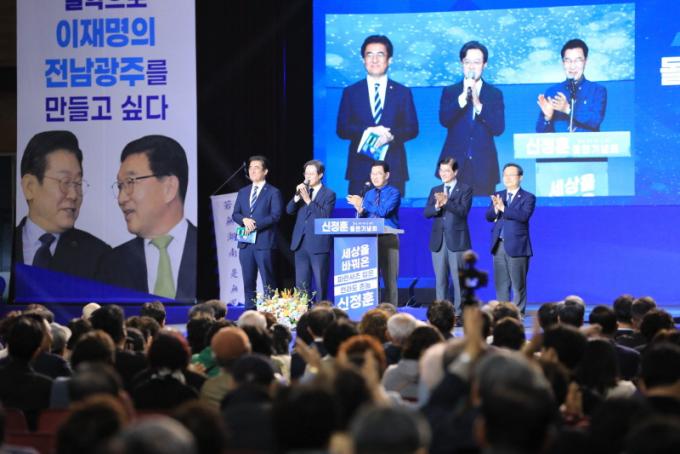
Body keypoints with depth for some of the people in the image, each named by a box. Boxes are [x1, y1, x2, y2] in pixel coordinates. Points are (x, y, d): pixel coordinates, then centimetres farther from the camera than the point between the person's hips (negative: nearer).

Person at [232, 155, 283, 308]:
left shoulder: (273, 192, 1)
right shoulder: (243, 192, 18)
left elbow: (275, 215, -9)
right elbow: (235, 214, 12)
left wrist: (256, 224, -16)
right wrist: (244, 220, -10)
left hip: (264, 242, -5)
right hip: (246, 242, 5)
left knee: (268, 281, -5)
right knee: (248, 281, 6)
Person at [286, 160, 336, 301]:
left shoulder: (329, 194, -2)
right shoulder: (302, 190, 14)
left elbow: (326, 215, -16)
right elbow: (289, 210, 5)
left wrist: (308, 200, -21)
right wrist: (297, 196, -12)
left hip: (319, 245, -5)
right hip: (301, 243, 5)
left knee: (321, 284, 1)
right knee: (301, 284, 6)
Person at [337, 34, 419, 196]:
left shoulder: (403, 92, 11)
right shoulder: (350, 92, 10)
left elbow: (412, 129, 6)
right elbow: (342, 129, 4)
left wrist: (391, 135, -15)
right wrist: (367, 132, -14)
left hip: (393, 169, 0)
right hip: (360, 169, 0)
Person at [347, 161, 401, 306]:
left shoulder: (393, 193, -1)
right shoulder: (369, 194, 17)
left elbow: (383, 211, -17)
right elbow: (362, 218, 13)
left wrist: (363, 205, -13)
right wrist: (360, 211, -9)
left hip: (388, 239, -5)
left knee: (389, 278, -5)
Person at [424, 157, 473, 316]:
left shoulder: (465, 189, 2)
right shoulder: (435, 191, 15)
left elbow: (463, 210, -12)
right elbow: (427, 213, 5)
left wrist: (446, 202, -25)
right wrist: (437, 206, -16)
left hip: (457, 240, -4)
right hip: (438, 240, 4)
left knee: (458, 279, -5)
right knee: (440, 279, 5)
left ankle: (459, 314, -2)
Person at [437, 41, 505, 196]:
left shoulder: (494, 94, 9)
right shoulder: (450, 92, 10)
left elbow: (499, 128, -3)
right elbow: (444, 120, -7)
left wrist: (478, 104, -15)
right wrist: (463, 97, -17)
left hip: (483, 166, 0)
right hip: (455, 164, 0)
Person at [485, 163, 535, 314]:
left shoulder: (528, 198, -2)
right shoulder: (498, 196, 14)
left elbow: (524, 216, -19)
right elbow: (489, 217, 5)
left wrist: (503, 208, -23)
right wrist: (495, 208, -16)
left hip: (517, 246, -5)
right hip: (499, 245, 5)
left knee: (518, 284, 0)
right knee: (501, 284, 7)